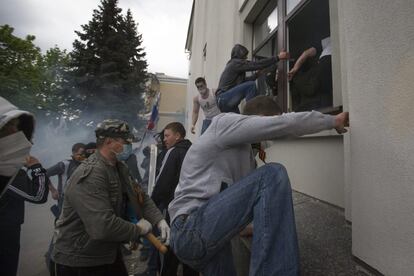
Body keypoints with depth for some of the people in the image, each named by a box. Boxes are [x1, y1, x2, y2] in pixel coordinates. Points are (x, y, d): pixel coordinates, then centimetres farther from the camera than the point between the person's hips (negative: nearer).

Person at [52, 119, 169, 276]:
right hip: (78, 260, -8)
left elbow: (141, 197, 2)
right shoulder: (90, 175, -29)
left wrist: (159, 220, -13)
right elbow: (103, 226, -36)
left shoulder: (120, 168, 1)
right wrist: (138, 230, -20)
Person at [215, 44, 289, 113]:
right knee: (251, 85, -19)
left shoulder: (232, 64, 23)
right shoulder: (236, 62, -7)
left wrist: (258, 74, 24)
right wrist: (278, 57, -6)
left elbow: (244, 81, 28)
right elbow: (257, 64, -11)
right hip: (224, 99, -10)